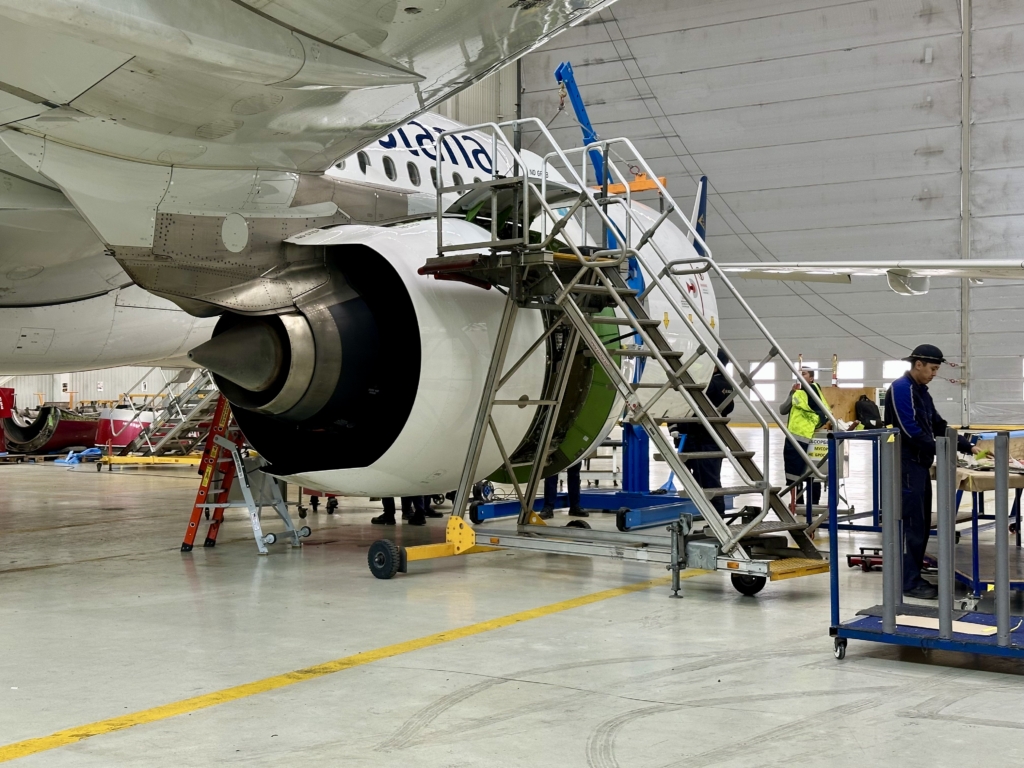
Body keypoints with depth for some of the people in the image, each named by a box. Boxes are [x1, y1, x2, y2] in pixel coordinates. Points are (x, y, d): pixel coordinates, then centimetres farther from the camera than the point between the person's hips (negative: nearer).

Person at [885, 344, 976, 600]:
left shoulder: (921, 391, 18)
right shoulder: (901, 388, -13)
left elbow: (939, 426, 19)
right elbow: (909, 430, -21)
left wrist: (968, 447, 11)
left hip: (920, 464, 10)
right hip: (906, 465, -10)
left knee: (921, 524, 10)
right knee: (911, 525, -8)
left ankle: (913, 576, 16)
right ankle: (909, 582, -5)